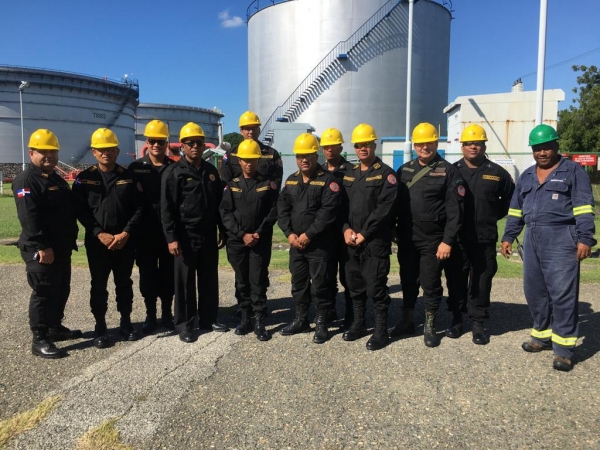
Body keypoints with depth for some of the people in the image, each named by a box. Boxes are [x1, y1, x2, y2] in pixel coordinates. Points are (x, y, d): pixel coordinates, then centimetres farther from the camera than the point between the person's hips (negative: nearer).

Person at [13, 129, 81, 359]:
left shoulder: (58, 180, 17)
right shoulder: (26, 180, -12)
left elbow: (69, 212, 21)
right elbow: (29, 218, -22)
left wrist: (70, 240, 16)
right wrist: (42, 246, -26)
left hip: (62, 247, 9)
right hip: (40, 250, -9)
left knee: (61, 290, 16)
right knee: (44, 293, -5)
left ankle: (55, 328, 31)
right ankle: (39, 340, 3)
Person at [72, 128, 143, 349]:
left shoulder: (128, 177, 4)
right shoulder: (84, 178, 1)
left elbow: (138, 208, 0)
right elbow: (80, 210, -4)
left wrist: (126, 233, -11)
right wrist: (99, 233, -14)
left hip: (125, 241, 1)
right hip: (97, 242, -1)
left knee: (124, 283, 12)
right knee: (99, 285, 7)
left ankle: (126, 322, 25)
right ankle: (100, 327, 19)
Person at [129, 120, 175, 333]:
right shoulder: (136, 167, 3)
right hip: (145, 232, 0)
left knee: (168, 274, 8)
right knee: (147, 275, 7)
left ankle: (167, 314, 22)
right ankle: (150, 315, 20)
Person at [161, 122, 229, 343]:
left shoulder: (211, 171, 12)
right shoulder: (173, 172, -6)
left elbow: (219, 203, 16)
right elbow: (167, 208, -10)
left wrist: (222, 230, 13)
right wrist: (172, 238, -15)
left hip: (208, 235, 5)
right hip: (186, 236, -5)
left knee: (209, 279, 12)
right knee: (185, 282, 3)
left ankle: (209, 319, 25)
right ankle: (184, 324, 14)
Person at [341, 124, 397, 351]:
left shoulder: (386, 174, -4)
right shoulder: (349, 174, 15)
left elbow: (384, 209, -13)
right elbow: (342, 204, 10)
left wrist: (364, 234, -14)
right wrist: (346, 229, -6)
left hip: (375, 241, -6)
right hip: (351, 241, 6)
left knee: (376, 287, -3)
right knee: (354, 284, 13)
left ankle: (381, 331, 10)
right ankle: (358, 323, 29)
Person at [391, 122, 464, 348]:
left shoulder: (448, 171, -5)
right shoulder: (405, 170, 9)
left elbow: (454, 210, -10)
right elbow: (396, 202, 10)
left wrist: (447, 241, -15)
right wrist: (395, 232, 5)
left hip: (433, 240, -4)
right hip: (407, 238, 4)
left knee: (431, 284, 5)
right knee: (408, 281, 15)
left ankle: (429, 327, 21)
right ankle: (408, 321, 31)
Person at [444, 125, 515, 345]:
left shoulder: (496, 173, 4)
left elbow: (510, 199, 15)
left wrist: (494, 215, 8)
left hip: (485, 239, 0)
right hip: (456, 238, 0)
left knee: (481, 283, 5)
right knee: (456, 280, 8)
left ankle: (478, 323, 16)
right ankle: (456, 318, 23)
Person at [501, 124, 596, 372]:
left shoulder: (573, 171, 1)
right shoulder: (526, 176, 17)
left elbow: (583, 207, -6)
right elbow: (515, 209, 19)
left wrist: (585, 239, -14)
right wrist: (508, 237, 15)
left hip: (561, 238, -6)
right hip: (533, 239, 6)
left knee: (562, 293, -6)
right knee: (534, 291, 10)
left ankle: (563, 348, 1)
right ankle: (543, 335, 25)